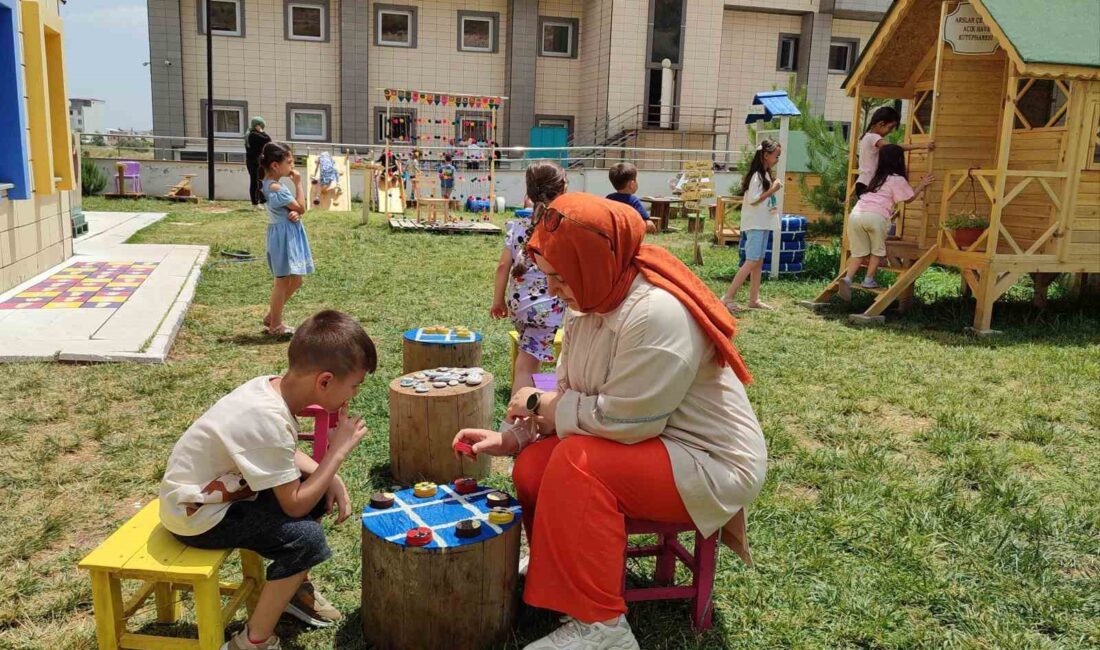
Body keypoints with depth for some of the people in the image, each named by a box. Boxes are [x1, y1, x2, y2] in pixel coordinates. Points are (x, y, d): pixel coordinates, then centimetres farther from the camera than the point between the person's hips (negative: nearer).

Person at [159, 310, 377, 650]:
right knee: (306, 538, -20)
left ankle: (294, 587, 26)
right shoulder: (269, 421, -32)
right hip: (196, 516, -9)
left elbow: (286, 454, 12)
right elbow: (295, 505, -24)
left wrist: (331, 478, -4)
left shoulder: (269, 386, -7)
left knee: (320, 491, 9)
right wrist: (338, 450, -18)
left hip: (214, 489, 9)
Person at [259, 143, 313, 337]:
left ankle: (272, 316, 27)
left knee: (295, 280, 16)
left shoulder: (273, 184, 11)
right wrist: (298, 183, -10)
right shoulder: (276, 187, -19)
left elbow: (296, 209, 13)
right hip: (284, 235, -10)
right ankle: (275, 324, 12)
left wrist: (295, 213, -10)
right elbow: (301, 207, -16)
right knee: (283, 280, 0)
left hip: (290, 234, 10)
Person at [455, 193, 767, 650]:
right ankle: (557, 577, 20)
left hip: (712, 465, -9)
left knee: (578, 462, -27)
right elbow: (571, 398, 7)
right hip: (648, 450, 9)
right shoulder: (588, 308, 1)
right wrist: (510, 439, -7)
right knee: (532, 467, -6)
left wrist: (540, 405, -15)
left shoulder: (657, 312, -28)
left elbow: (623, 419, -28)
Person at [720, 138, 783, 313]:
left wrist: (774, 188, 7)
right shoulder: (757, 175, -15)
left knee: (759, 262, 9)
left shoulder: (766, 174, 14)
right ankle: (728, 297, -11)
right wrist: (772, 190, -17)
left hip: (764, 224, 10)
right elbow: (752, 200, -21)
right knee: (751, 261, -12)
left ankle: (754, 299, 13)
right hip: (755, 224, -10)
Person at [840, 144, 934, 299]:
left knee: (859, 252, 12)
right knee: (878, 250, 16)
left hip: (855, 214, 5)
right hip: (875, 216, -5)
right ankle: (869, 280, 11)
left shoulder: (877, 177, 27)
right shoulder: (898, 179, 9)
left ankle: (847, 279, -7)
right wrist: (921, 185, 32)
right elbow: (908, 198, 21)